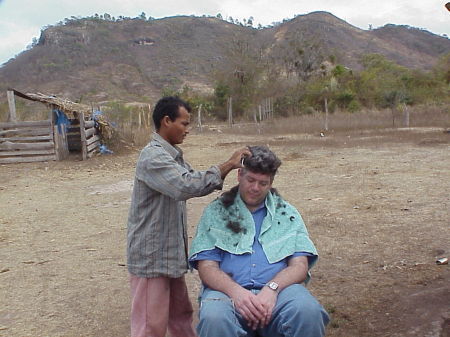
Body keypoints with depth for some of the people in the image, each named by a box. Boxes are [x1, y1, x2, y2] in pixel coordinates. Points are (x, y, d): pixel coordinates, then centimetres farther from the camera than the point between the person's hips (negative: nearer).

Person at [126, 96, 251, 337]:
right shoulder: (152, 157, -20)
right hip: (151, 256, -9)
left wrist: (228, 168, -3)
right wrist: (227, 165, -26)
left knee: (181, 315, 22)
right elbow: (186, 186, -33)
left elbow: (193, 181, 12)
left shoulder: (172, 155, 12)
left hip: (171, 252, 9)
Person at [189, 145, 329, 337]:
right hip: (229, 289, -1)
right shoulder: (216, 212, 11)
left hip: (278, 288, 2)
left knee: (308, 312, -32)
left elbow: (300, 266, 5)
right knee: (214, 319, -36)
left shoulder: (287, 214, 16)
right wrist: (236, 291, -19)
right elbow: (207, 267, 1)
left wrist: (272, 289, -15)